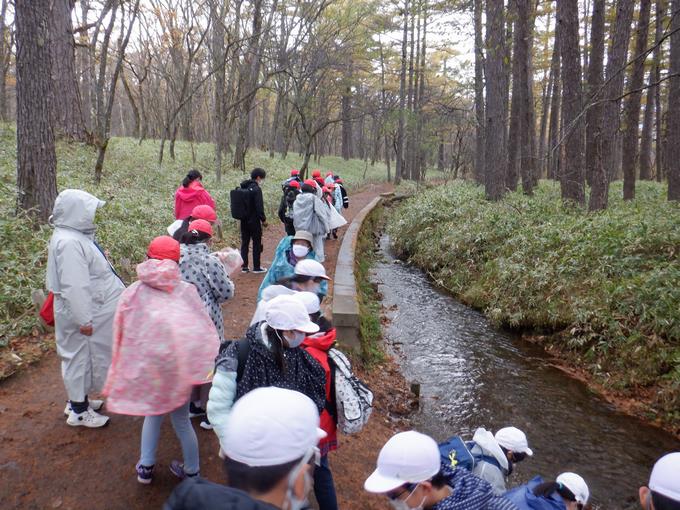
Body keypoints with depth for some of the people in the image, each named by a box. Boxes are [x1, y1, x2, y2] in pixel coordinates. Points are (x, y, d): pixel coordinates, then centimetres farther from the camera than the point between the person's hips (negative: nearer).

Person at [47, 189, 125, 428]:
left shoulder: (76, 235, 7)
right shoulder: (68, 242, -26)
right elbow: (74, 286, -28)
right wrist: (84, 320, -24)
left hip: (91, 310, 10)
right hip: (82, 314, -10)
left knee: (86, 356, 22)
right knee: (80, 357, 4)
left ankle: (79, 399, 38)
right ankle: (78, 411, 20)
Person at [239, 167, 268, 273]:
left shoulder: (243, 187, 8)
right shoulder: (256, 189, -16)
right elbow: (259, 207, -18)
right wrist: (263, 219, -7)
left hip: (244, 220, 7)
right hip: (254, 221, -7)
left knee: (244, 243, 12)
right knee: (257, 244, 4)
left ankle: (244, 266, 14)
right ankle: (256, 267, 9)